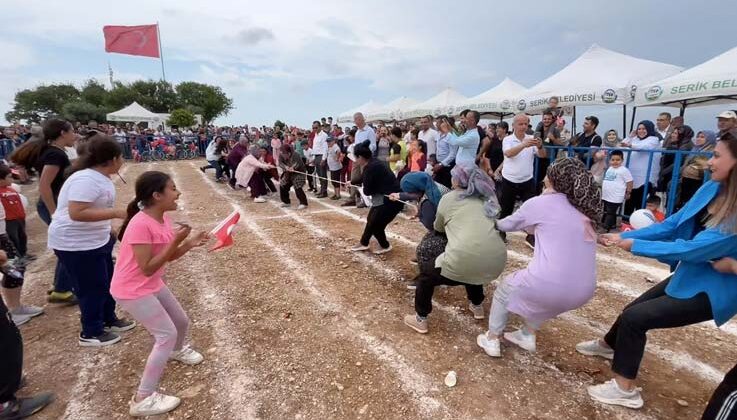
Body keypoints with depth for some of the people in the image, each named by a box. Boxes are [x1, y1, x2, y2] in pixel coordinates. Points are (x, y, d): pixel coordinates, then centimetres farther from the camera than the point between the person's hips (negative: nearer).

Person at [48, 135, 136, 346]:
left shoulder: (100, 177, 6)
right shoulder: (86, 179, -26)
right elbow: (77, 213, -34)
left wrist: (109, 229, 21)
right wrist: (116, 213, -33)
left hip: (96, 239, 10)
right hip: (76, 244, -10)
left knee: (107, 282, 20)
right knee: (92, 288, 2)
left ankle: (109, 320, 37)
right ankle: (91, 333, 20)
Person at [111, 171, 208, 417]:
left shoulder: (162, 219, -1)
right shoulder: (141, 224, -28)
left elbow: (169, 256, 6)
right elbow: (147, 268, -27)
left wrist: (189, 243, -11)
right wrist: (175, 241, -29)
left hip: (152, 285, 9)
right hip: (132, 291, -8)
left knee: (181, 322, 19)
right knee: (167, 335, -9)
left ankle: (177, 351, 53)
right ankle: (143, 400, 3)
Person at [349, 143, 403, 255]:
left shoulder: (371, 168, -24)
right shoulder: (372, 164, 6)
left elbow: (367, 191, -18)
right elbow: (364, 179, 26)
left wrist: (365, 187, 5)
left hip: (391, 200, -10)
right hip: (383, 198, 10)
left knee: (375, 224, 3)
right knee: (370, 219, 19)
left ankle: (385, 246, 26)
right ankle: (363, 244, 36)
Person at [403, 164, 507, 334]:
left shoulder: (448, 198, 11)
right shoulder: (487, 199, 21)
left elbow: (438, 228, 25)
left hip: (465, 260, -5)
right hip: (497, 261, 6)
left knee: (425, 279, 19)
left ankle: (421, 320, 26)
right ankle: (477, 307, 51)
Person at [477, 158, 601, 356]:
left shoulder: (540, 203, 0)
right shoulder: (585, 211, 13)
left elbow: (508, 225, 15)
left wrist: (496, 224, 36)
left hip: (550, 285, -5)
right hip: (583, 291, 6)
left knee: (505, 288, 24)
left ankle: (492, 340, 29)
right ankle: (528, 336, 40)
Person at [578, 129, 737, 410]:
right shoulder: (713, 189, -6)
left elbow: (693, 248, -31)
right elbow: (673, 224, -1)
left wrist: (636, 245, -23)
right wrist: (625, 235, -7)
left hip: (711, 290, -8)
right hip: (689, 276, 8)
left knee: (634, 317, -13)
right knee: (634, 308, 19)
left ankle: (625, 390, 7)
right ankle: (609, 345, 51)